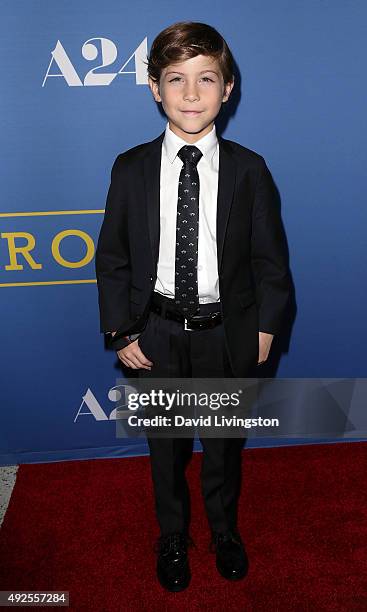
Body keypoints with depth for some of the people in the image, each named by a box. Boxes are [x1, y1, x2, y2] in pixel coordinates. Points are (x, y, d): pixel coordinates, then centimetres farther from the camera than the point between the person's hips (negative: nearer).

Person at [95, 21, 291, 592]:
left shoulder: (249, 169, -6)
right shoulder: (131, 169, -5)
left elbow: (269, 257, -1)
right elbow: (112, 257, -2)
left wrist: (266, 327, -2)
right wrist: (121, 332, -5)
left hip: (228, 333, 0)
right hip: (158, 334, 1)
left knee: (225, 441, 20)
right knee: (166, 444, 19)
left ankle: (225, 530, 49)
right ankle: (173, 536, 47)